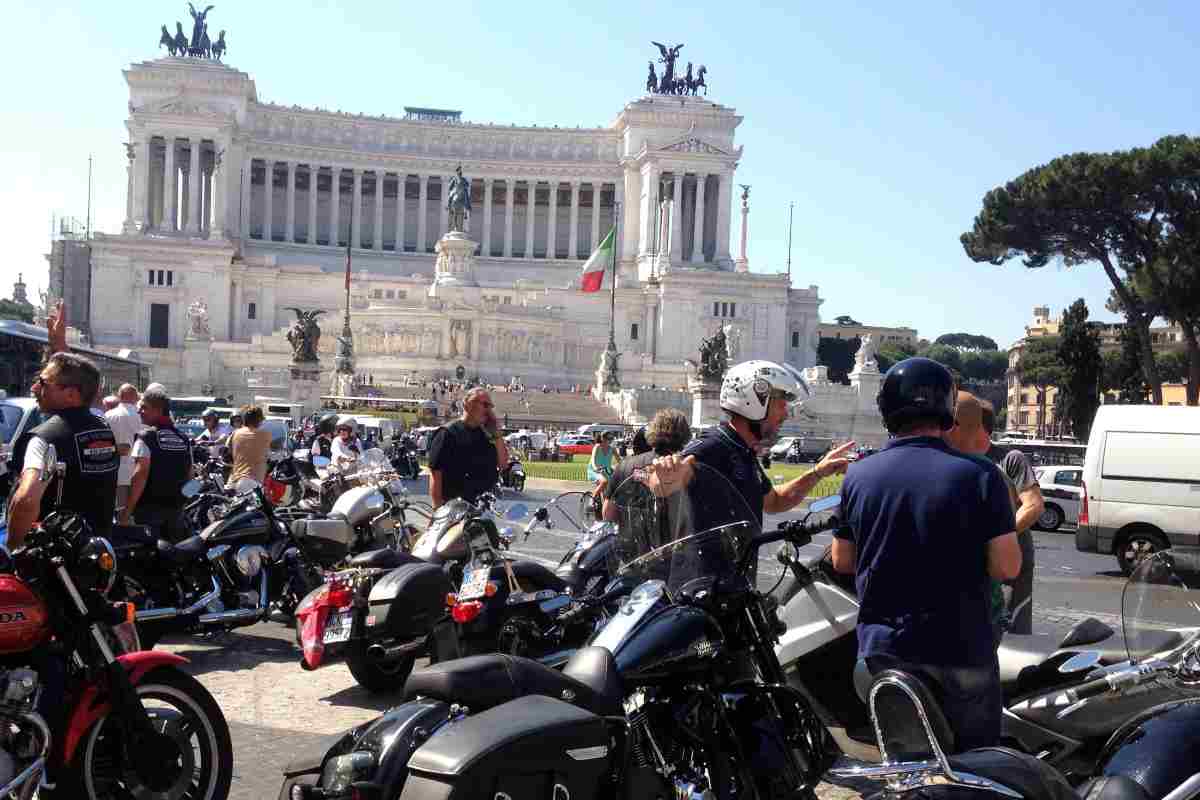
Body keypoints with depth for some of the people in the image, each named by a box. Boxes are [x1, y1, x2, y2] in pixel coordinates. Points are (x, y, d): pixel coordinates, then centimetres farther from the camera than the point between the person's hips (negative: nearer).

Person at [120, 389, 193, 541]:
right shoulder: (183, 439, 10)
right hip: (176, 508, 6)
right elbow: (189, 474, 13)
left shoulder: (146, 437, -9)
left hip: (150, 507, -6)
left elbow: (141, 474, -17)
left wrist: (128, 509, -14)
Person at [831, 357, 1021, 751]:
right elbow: (1006, 567, -13)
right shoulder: (979, 474, -13)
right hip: (962, 651, -2)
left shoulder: (858, 475, -4)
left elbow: (842, 561, 4)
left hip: (882, 649, 3)